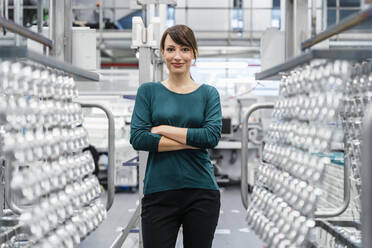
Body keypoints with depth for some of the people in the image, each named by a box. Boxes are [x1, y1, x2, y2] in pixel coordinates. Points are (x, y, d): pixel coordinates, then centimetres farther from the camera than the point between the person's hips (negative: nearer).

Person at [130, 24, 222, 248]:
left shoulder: (209, 93, 6)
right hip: (159, 193, -1)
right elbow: (138, 138, -10)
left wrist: (163, 129, -11)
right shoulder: (148, 91, 4)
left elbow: (213, 135, -11)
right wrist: (192, 141, -13)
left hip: (201, 193, 1)